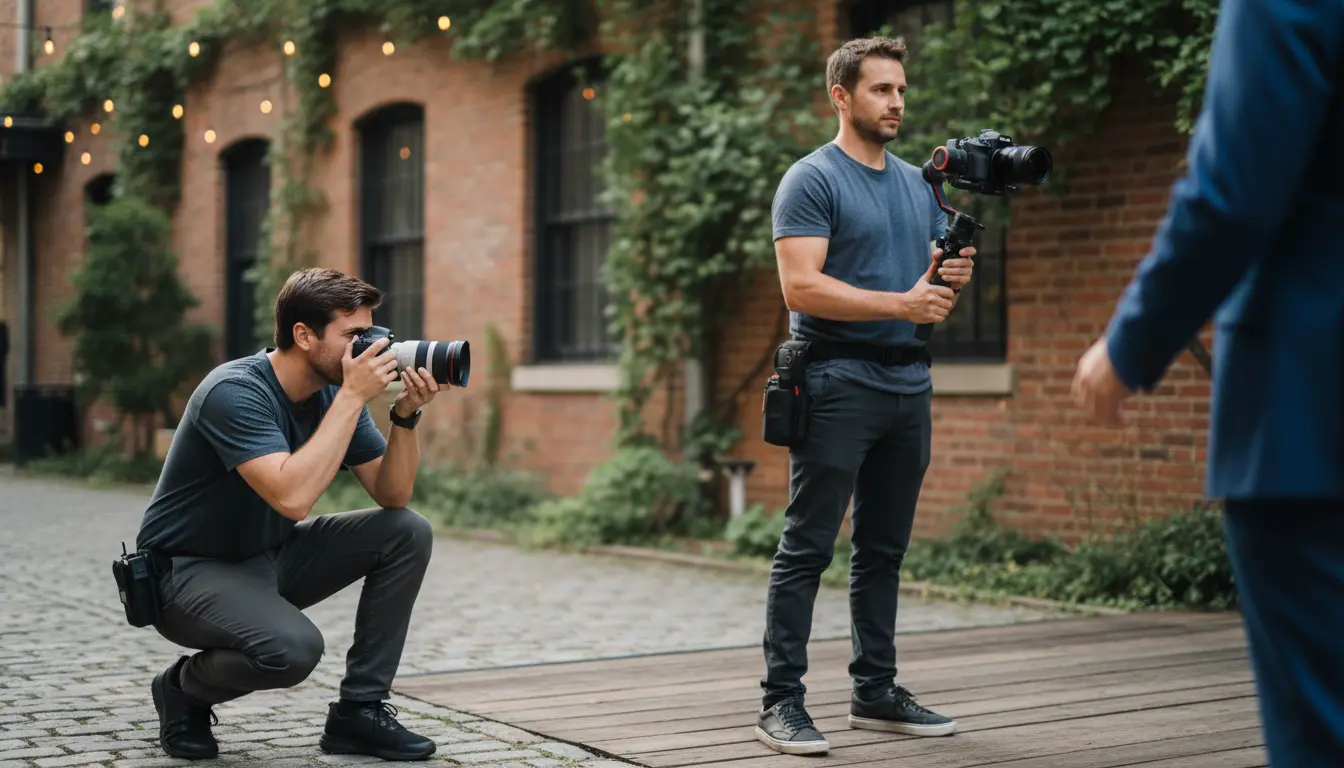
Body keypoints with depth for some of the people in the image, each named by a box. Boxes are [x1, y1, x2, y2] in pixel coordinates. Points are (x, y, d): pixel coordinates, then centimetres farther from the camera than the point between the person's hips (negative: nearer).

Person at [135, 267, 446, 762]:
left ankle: (358, 711, -2)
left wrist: (406, 414, -18)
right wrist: (353, 396, -34)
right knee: (293, 646, -35)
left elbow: (391, 496, -2)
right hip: (188, 569, -8)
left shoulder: (335, 391, -3)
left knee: (408, 534, -8)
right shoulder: (235, 392, -26)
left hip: (270, 558, 8)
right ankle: (184, 688, 0)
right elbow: (293, 498, -39)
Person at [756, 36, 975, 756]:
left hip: (908, 383, 7)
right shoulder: (811, 180, -6)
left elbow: (940, 273, 21)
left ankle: (875, 690, 21)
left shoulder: (919, 184, 17)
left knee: (883, 550, 13)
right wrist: (901, 303, -21)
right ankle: (780, 700, 0)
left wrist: (956, 272, -3)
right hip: (839, 382, -7)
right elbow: (801, 288, -16)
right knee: (807, 548, -4)